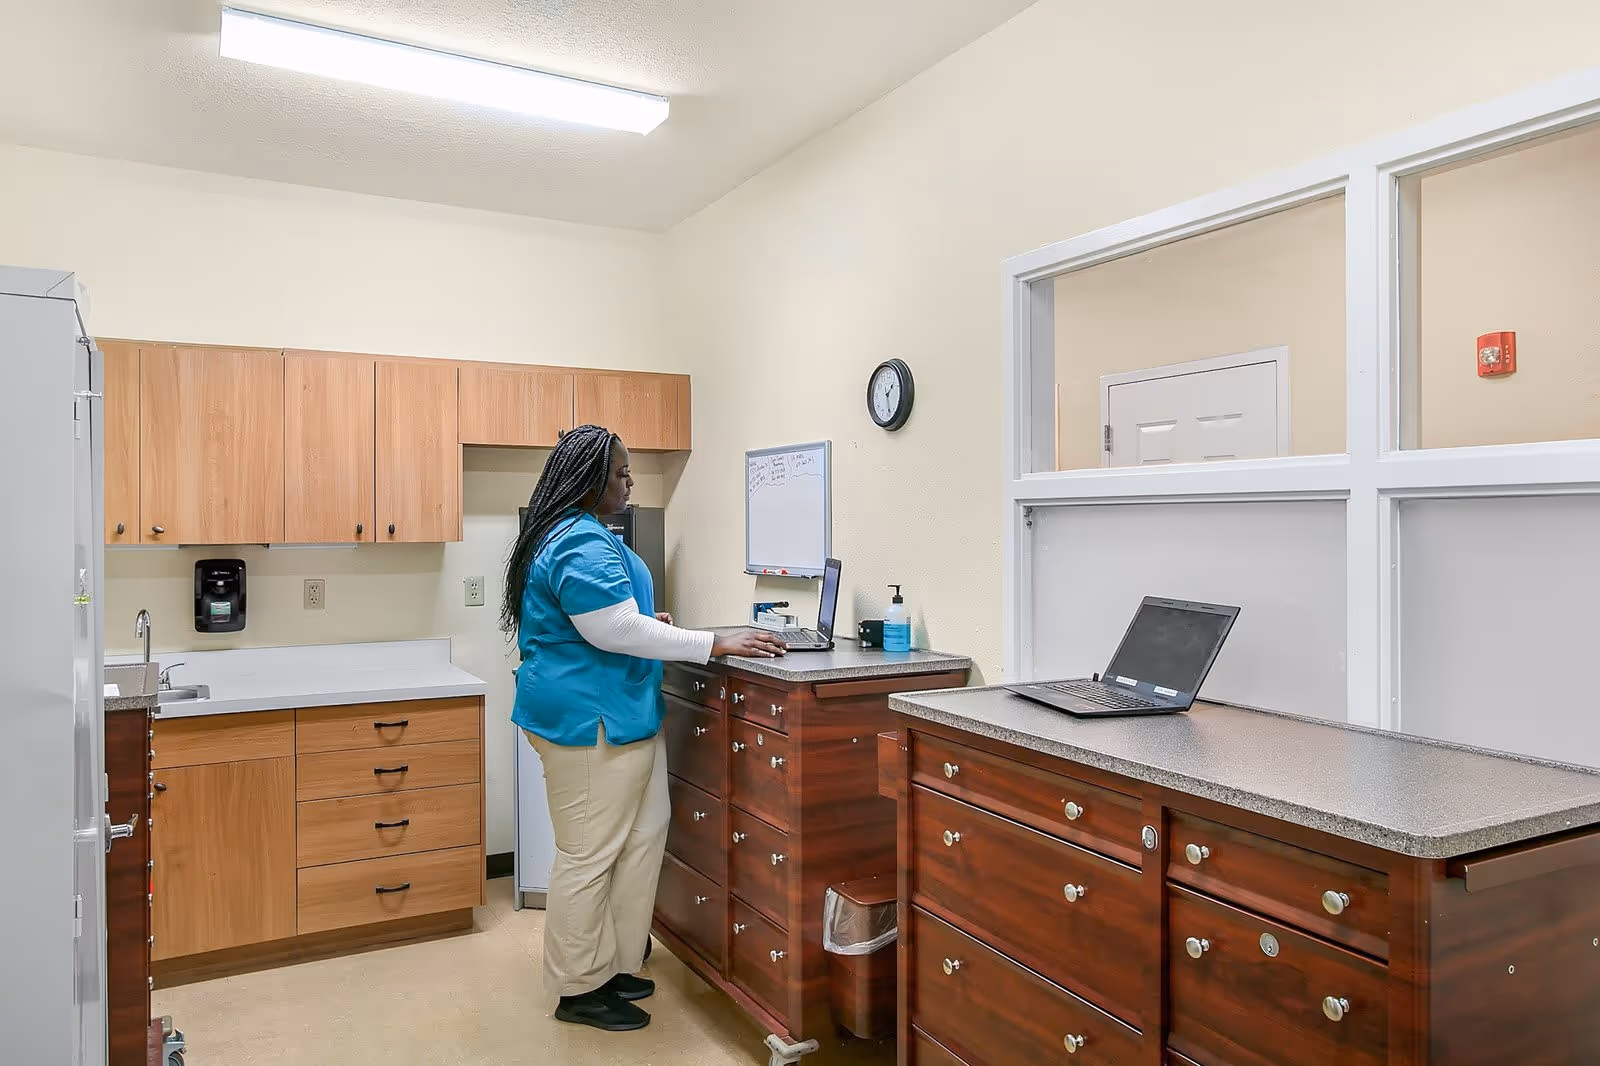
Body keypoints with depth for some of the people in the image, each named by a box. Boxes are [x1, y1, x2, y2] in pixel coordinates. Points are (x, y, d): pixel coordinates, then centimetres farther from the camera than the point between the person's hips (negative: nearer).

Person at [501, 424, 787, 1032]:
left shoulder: (572, 535, 16)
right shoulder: (583, 545, -20)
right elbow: (619, 632, -25)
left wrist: (645, 621, 20)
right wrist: (717, 645, -22)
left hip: (614, 717, 11)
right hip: (590, 723, -11)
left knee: (641, 835, 15)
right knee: (589, 856, 2)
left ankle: (608, 964, 28)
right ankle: (577, 991, 17)